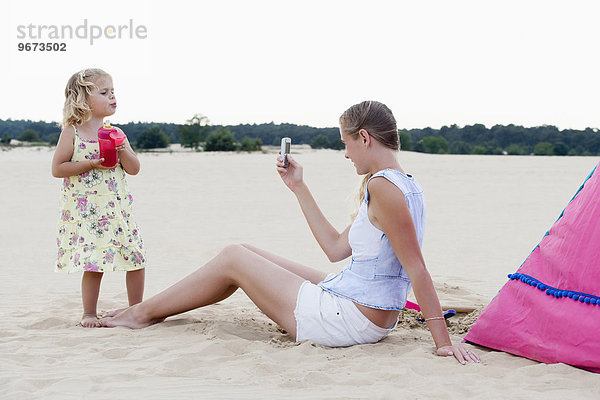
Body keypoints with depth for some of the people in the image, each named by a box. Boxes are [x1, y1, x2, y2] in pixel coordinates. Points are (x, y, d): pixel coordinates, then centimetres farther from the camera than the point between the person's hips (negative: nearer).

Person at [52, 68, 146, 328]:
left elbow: (134, 169, 8)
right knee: (94, 263, -7)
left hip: (117, 208, 5)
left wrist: (122, 150, -10)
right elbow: (57, 169, -6)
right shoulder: (72, 133, -2)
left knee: (137, 257, 1)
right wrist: (91, 163, -15)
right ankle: (89, 314, 12)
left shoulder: (115, 134, 10)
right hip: (85, 211, -4)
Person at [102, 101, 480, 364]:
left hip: (347, 320, -9)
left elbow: (417, 268, -25)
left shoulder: (383, 186, -22)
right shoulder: (404, 185, 10)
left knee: (232, 258, 5)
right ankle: (150, 309, 32)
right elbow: (336, 248, 13)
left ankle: (145, 312, 25)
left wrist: (445, 341, -26)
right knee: (243, 252, 17)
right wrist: (300, 188, 15)